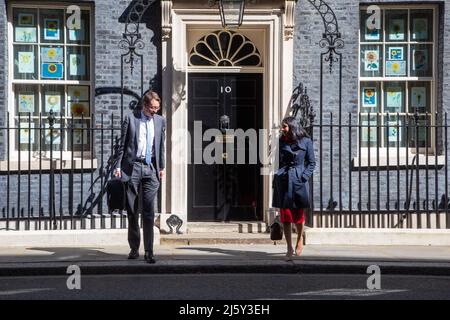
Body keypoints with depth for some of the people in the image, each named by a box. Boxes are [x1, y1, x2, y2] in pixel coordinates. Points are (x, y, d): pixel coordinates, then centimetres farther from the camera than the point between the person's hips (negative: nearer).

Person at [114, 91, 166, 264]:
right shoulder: (130, 118, 2)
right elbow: (123, 144, 4)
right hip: (132, 167, -1)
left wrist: (162, 167, 11)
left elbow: (162, 145, 15)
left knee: (149, 211, -4)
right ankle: (134, 248, 16)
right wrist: (118, 166, 0)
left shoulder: (160, 121, 10)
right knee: (132, 211, 5)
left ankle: (148, 252, -3)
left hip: (151, 168, 1)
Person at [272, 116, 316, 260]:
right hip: (283, 181, 2)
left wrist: (304, 177, -9)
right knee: (285, 216, 0)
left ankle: (300, 241, 31)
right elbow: (278, 161, 11)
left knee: (299, 215, 6)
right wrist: (277, 176, 0)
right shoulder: (282, 142, 7)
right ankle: (289, 248, 8)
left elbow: (312, 163, 2)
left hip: (298, 181, -2)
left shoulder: (306, 141, -1)